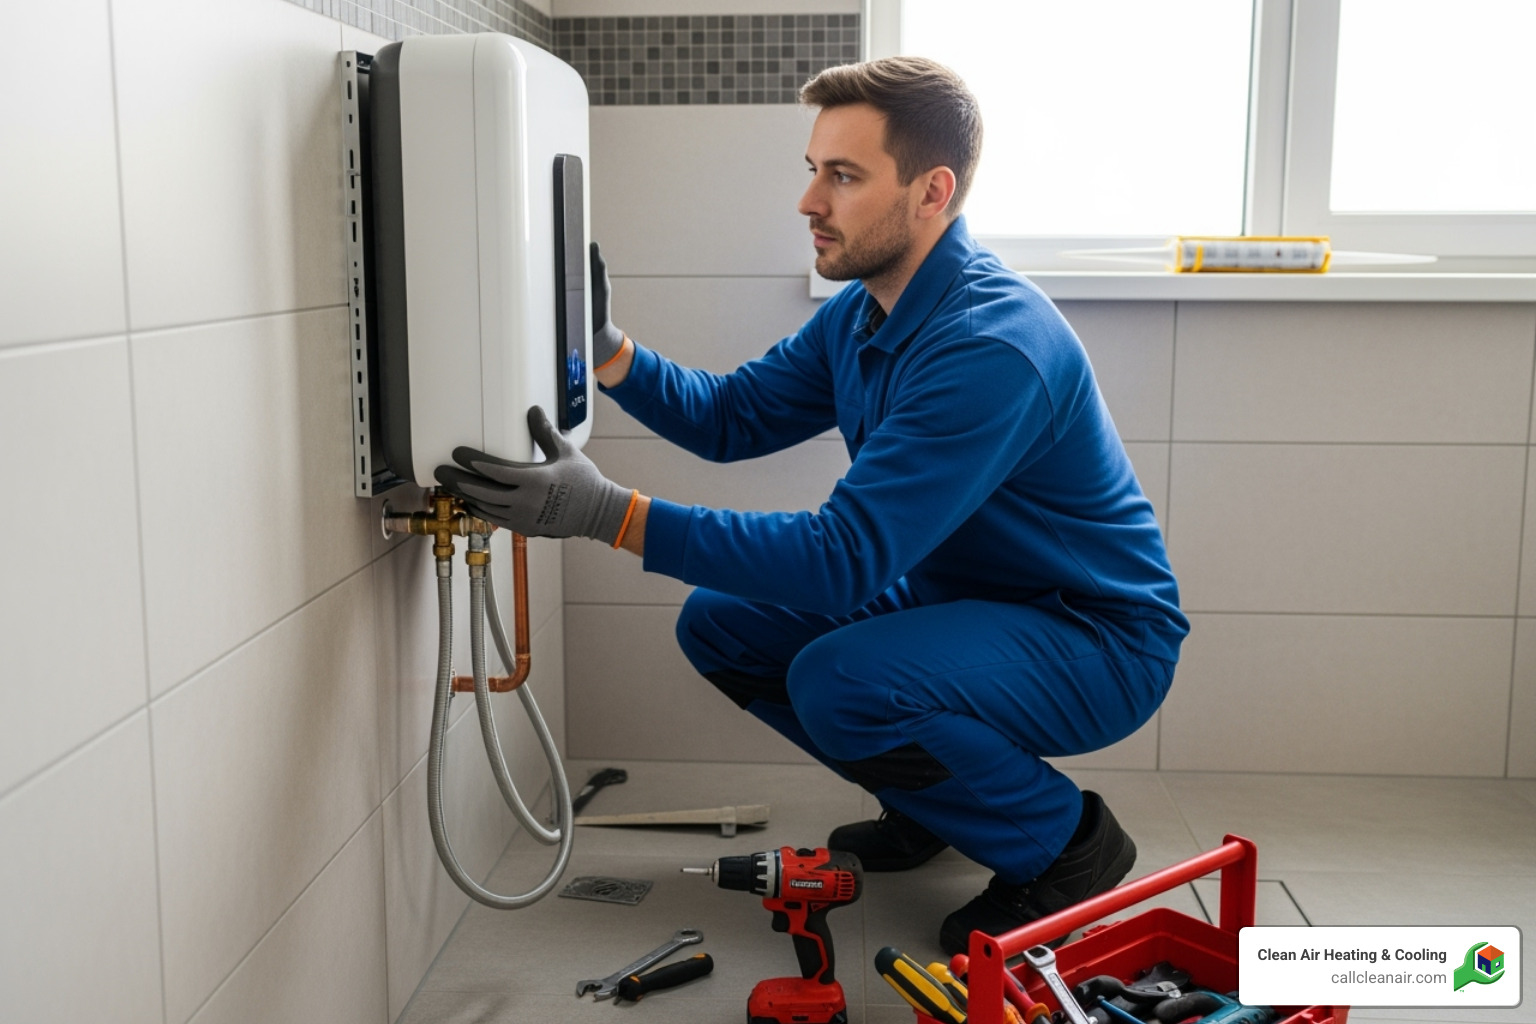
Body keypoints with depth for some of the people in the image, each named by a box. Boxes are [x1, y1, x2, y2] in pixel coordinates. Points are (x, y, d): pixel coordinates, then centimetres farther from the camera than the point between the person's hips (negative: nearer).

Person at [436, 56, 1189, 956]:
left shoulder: (993, 346, -30)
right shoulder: (863, 313, 1)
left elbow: (845, 557, -35)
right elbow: (731, 415, 9)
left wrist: (611, 514, -39)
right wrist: (608, 351, -10)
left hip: (1097, 640, -9)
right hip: (956, 596, 9)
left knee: (841, 679, -33)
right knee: (719, 625, 2)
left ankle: (1067, 846, -6)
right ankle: (934, 801, 18)